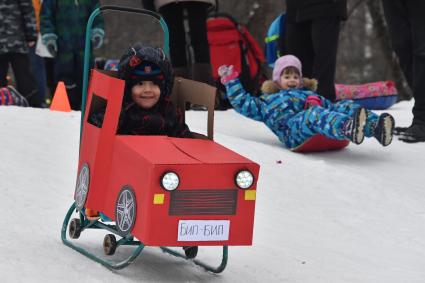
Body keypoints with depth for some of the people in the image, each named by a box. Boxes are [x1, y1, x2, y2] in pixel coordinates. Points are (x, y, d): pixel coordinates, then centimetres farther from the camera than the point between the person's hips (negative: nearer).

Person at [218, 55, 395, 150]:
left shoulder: (307, 93, 45)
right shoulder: (268, 101, 39)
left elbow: (329, 106, 28)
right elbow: (243, 103, 30)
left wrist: (315, 101, 6)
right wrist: (231, 81, 29)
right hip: (292, 125, -5)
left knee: (345, 106, -22)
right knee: (315, 115, -39)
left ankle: (375, 127, -51)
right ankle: (348, 129, -72)